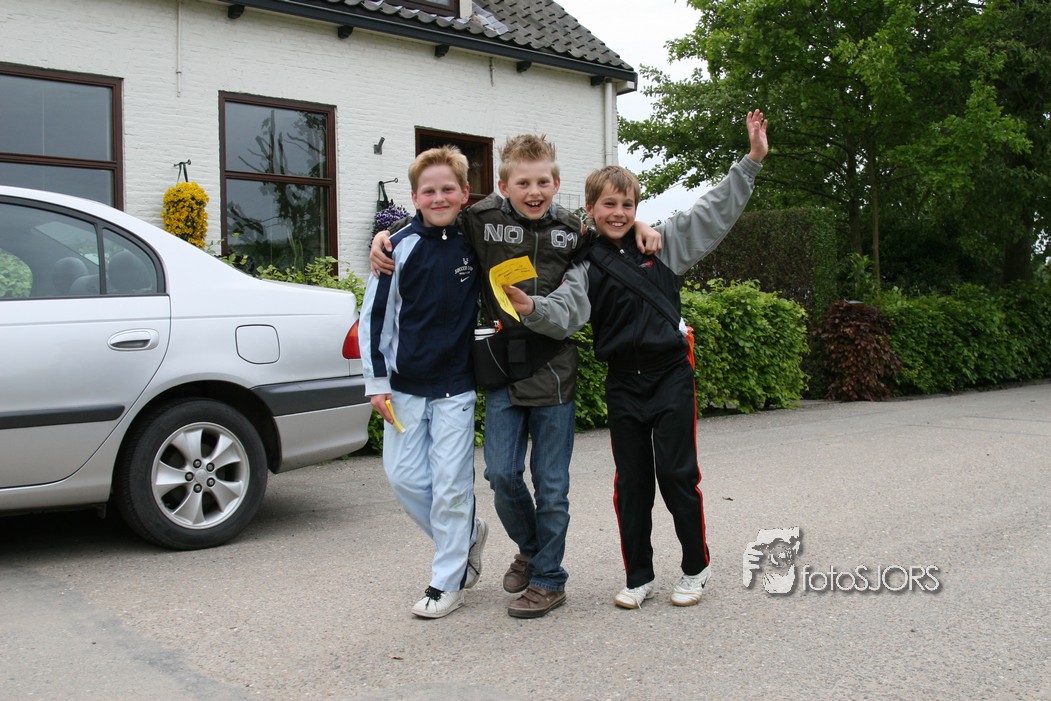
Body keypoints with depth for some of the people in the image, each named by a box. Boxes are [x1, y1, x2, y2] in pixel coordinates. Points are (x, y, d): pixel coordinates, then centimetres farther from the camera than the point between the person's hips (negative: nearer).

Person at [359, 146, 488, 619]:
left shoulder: (475, 243, 0)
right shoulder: (400, 247, -4)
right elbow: (374, 316, -1)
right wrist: (376, 381, -4)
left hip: (456, 386, -1)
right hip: (404, 384, 1)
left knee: (451, 484, 0)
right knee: (404, 478, 5)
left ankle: (447, 582, 14)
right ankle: (468, 533, 29)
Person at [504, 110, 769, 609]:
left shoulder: (662, 244, 4)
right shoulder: (586, 266, 2)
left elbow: (714, 212, 5)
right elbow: (565, 313, -14)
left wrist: (752, 161, 1)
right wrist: (531, 308, -34)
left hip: (670, 374, -1)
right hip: (623, 382, 1)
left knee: (677, 473, 1)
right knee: (631, 482, 7)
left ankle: (696, 567, 22)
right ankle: (638, 577, 21)